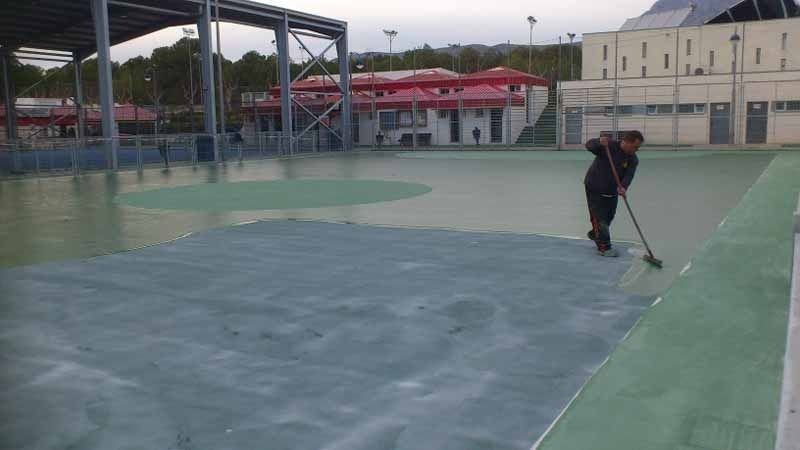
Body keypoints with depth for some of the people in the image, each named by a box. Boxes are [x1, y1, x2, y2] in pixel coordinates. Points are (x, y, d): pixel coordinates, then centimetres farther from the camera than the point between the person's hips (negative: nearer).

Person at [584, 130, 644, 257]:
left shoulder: (633, 160, -8)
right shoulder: (608, 146, -19)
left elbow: (628, 175, -21)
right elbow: (589, 145, -28)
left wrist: (623, 187, -42)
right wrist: (599, 143, -51)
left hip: (612, 191, 6)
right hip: (594, 188, -6)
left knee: (609, 217, 18)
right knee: (599, 217, -7)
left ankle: (595, 234, 45)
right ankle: (604, 248, -1)